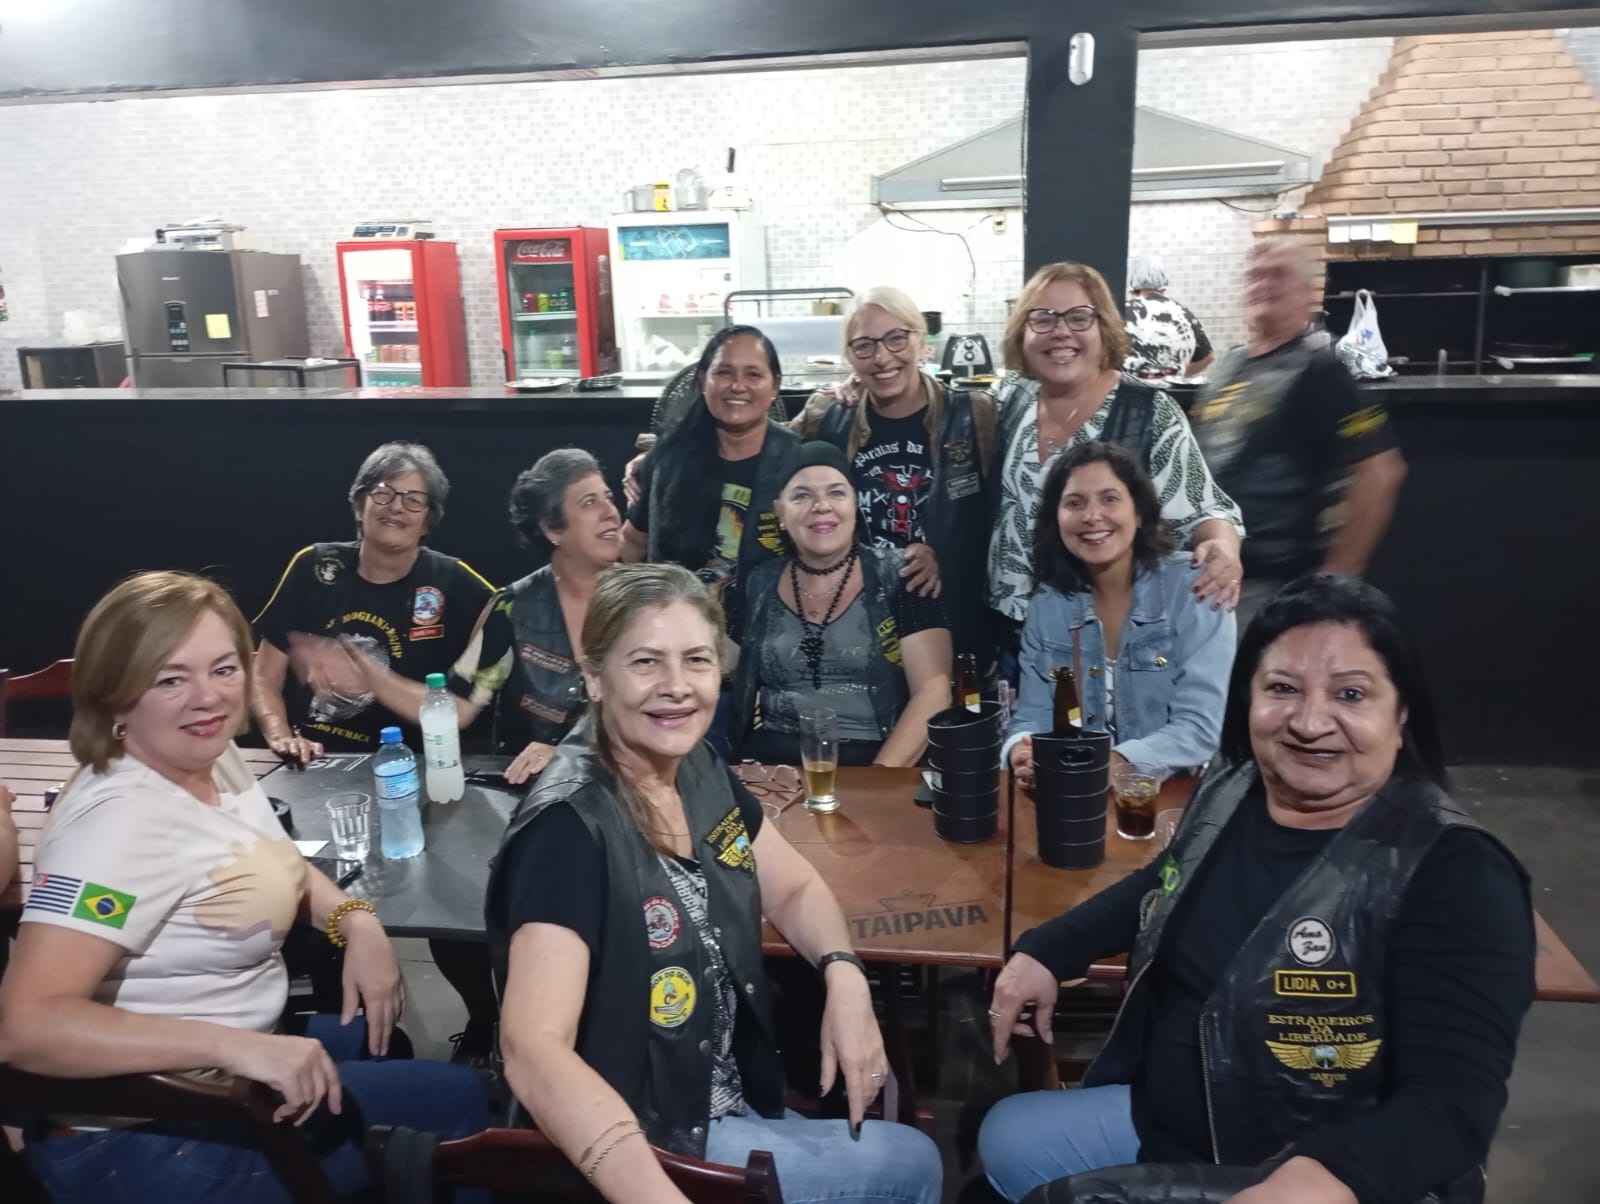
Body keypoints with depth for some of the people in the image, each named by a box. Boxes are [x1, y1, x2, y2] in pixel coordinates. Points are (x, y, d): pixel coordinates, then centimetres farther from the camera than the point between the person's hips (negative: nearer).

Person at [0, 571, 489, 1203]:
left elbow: (278, 866, 14)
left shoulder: (217, 758, -2)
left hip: (217, 1079, 9)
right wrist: (240, 1046, -39)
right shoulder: (119, 822, -28)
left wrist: (359, 922, -4)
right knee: (454, 1102, 0)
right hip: (148, 1137, -9)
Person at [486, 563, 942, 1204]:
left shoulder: (701, 772, -4)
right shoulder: (568, 829, -27)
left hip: (729, 1107, 7)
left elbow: (796, 888, 9)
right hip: (650, 1142, -7)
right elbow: (533, 1049, -36)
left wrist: (845, 978, -10)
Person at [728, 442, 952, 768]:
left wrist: (877, 778, -15)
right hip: (773, 768, 2)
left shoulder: (900, 578, 2)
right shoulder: (757, 587, 10)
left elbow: (933, 691, -5)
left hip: (874, 762, -2)